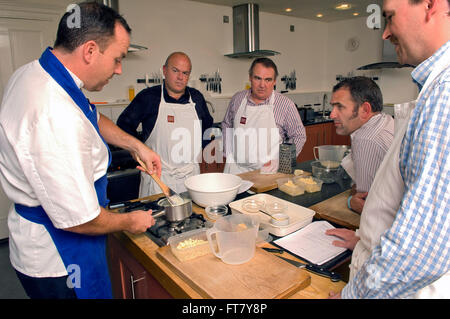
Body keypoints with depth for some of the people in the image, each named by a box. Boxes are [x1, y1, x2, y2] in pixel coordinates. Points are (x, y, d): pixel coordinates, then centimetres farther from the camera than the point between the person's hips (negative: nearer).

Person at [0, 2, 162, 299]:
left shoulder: (33, 72, -2)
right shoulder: (56, 116, -35)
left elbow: (93, 119, 15)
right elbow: (79, 218, -30)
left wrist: (136, 145, 6)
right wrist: (130, 221, -11)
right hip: (58, 258, -9)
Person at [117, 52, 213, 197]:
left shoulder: (197, 97, 9)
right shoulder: (148, 97, -2)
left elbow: (207, 126, 25)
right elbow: (124, 124, 6)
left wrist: (205, 146, 12)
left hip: (191, 175, 3)